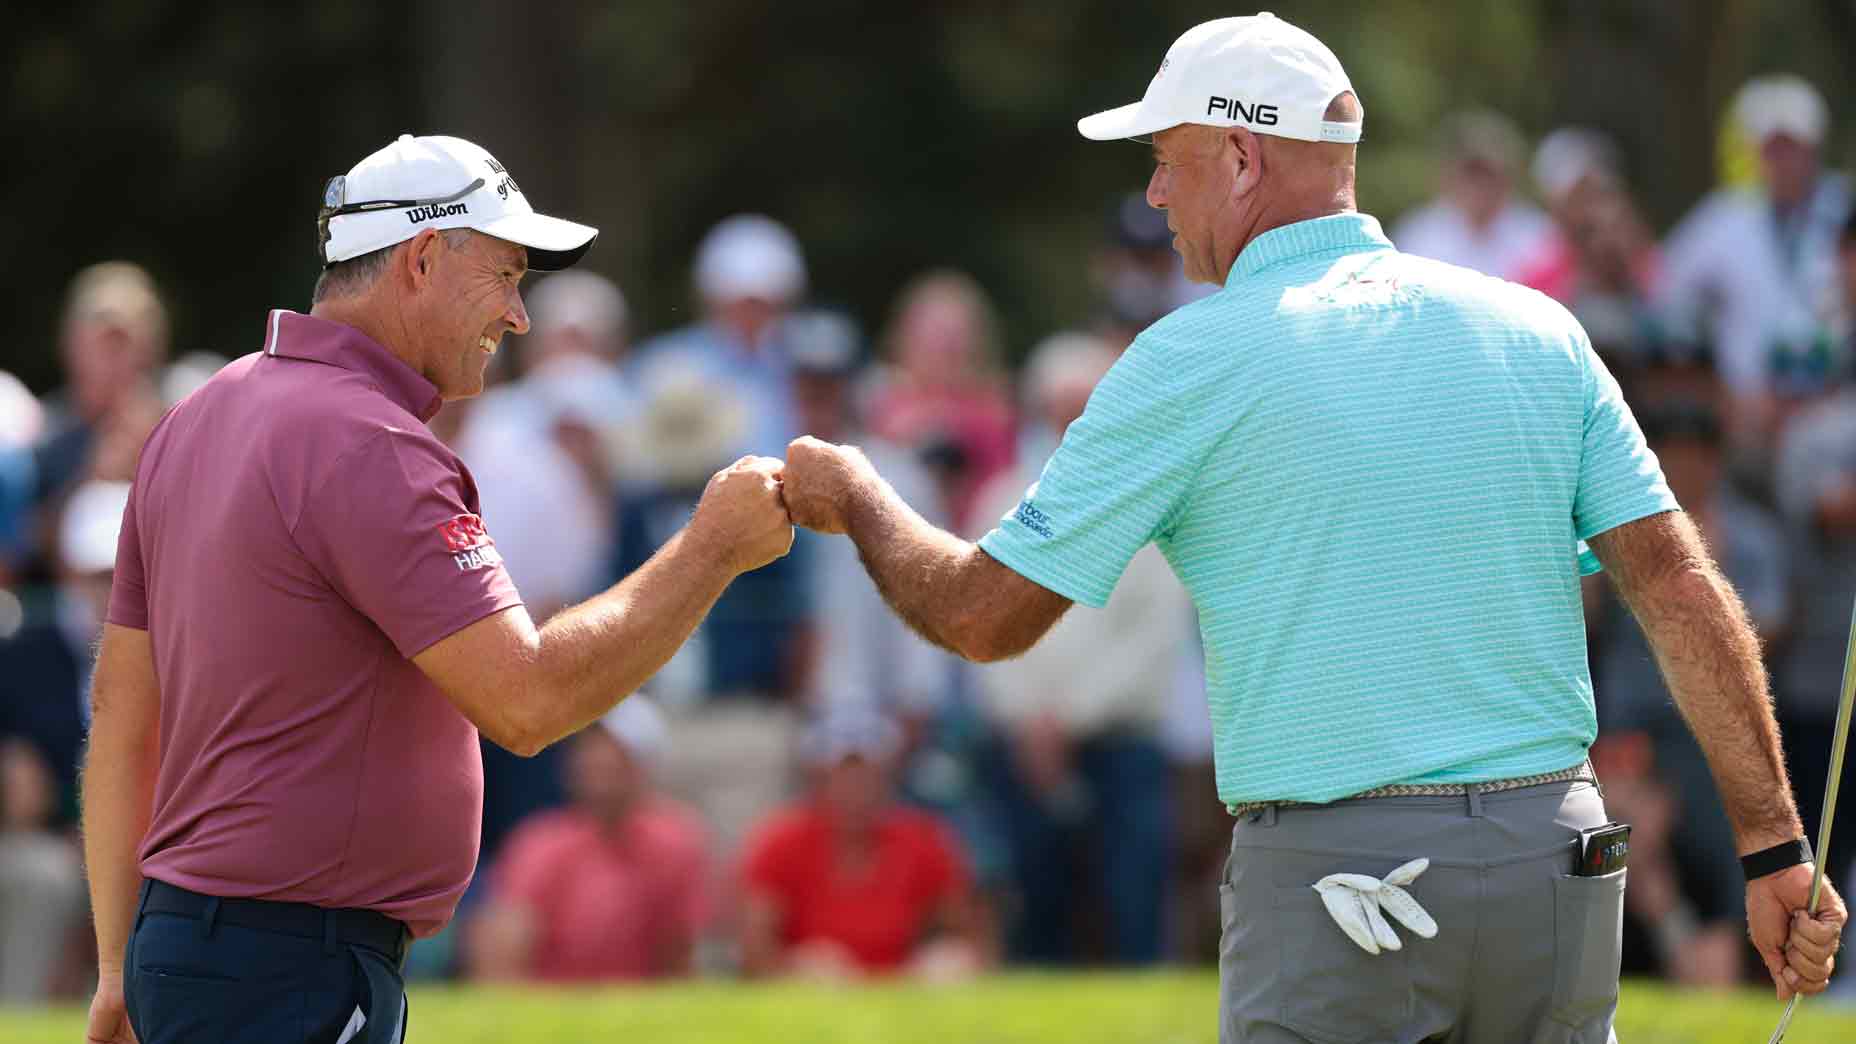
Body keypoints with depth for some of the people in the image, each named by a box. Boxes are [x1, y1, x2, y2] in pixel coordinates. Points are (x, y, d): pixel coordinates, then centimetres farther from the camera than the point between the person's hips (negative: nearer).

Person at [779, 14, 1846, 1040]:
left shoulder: (1194, 360, -4)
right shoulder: (1536, 330, 8)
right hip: (1554, 861, 4)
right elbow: (1681, 586, 2)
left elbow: (985, 614, 1)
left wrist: (855, 495, 21)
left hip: (1335, 882, -4)